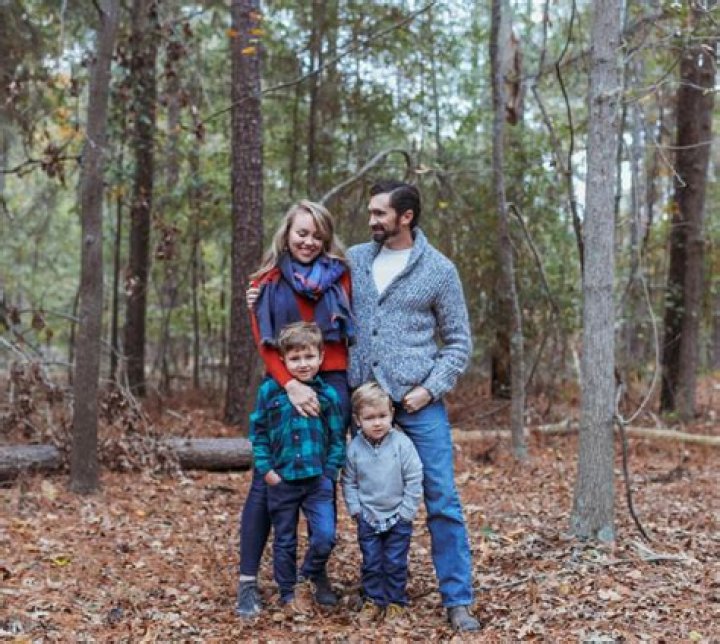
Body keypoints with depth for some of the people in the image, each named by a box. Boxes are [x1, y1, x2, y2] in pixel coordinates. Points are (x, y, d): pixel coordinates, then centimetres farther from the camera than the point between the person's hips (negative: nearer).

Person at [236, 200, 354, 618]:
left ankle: (320, 573, 19)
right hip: (282, 386, -1)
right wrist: (291, 385, -18)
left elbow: (351, 331, 7)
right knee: (266, 481, -2)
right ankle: (248, 581, 3)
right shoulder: (267, 282, 5)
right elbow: (265, 343, -3)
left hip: (332, 384, 1)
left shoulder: (339, 275, 9)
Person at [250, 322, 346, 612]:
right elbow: (258, 432, 3)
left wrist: (329, 473, -5)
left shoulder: (328, 394, -3)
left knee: (325, 537, -12)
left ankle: (307, 580, 14)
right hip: (281, 481, 1)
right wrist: (266, 469, -4)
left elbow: (338, 439, 3)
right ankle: (288, 594, 28)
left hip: (318, 480, 0)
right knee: (284, 542, 12)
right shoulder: (269, 391, -3)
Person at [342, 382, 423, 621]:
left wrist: (406, 511, -10)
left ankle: (396, 600, 20)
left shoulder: (402, 443, -15)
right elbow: (348, 481, 4)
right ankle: (373, 598, 24)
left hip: (398, 518, -2)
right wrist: (355, 508, -3)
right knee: (371, 562, 9)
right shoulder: (354, 448, -8)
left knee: (395, 563, 5)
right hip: (367, 518, 2)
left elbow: (414, 480, -10)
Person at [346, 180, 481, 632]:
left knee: (442, 501, -4)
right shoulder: (355, 259, 7)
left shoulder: (439, 269, -2)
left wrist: (431, 389, -11)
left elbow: (459, 341, 1)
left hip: (419, 402, -3)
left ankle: (458, 600, 4)